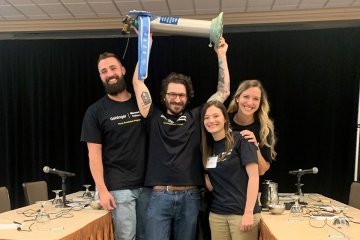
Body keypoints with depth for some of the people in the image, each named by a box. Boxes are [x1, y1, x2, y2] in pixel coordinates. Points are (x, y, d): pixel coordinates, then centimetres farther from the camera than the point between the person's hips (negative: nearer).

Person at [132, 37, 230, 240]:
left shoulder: (196, 117, 7)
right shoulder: (154, 117, 5)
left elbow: (224, 92, 7)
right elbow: (138, 82, 3)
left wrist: (221, 55, 6)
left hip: (190, 197, 1)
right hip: (160, 196, -1)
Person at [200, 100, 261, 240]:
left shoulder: (240, 140, -8)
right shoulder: (208, 147, 9)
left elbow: (254, 176, -12)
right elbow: (210, 186, 9)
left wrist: (249, 212, -16)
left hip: (242, 212, -5)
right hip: (216, 213, 5)